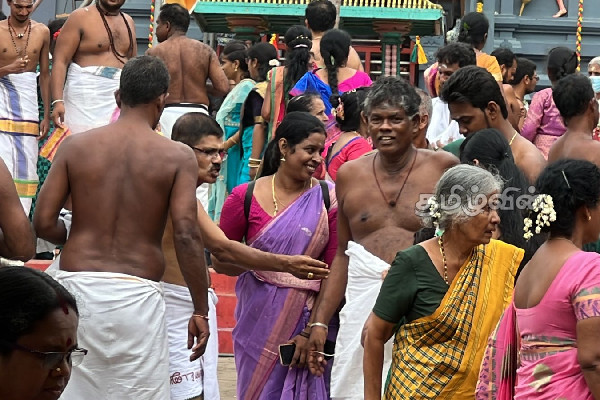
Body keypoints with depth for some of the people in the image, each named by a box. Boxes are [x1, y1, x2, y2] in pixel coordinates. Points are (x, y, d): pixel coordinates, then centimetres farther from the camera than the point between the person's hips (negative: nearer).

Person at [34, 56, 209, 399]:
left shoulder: (76, 146, 5)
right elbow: (187, 235, -8)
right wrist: (201, 311, -3)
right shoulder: (178, 157, -1)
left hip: (76, 283, 2)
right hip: (137, 294, -2)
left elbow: (43, 223, 3)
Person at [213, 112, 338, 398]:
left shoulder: (328, 199, -2)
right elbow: (220, 262, 5)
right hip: (260, 321, 0)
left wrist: (312, 331, -11)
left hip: (311, 320, 0)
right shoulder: (245, 198, -2)